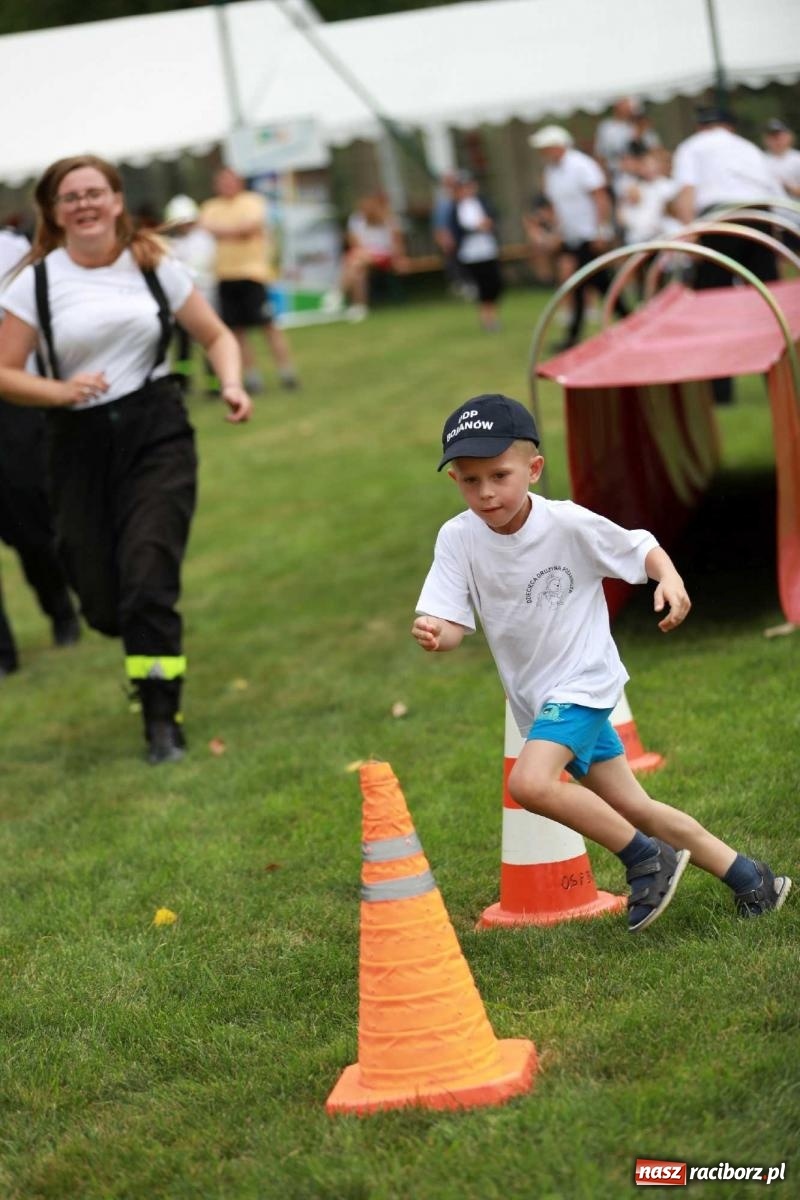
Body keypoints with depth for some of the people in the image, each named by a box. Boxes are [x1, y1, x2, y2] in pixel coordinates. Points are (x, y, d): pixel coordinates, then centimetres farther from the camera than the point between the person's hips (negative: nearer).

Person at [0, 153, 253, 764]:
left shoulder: (154, 265, 3)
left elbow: (216, 335, 11)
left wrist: (232, 384, -8)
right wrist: (61, 390, -19)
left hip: (157, 435, -1)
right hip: (81, 445, 1)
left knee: (148, 577, -15)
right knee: (102, 602, 3)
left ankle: (163, 722, -5)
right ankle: (152, 649, 40)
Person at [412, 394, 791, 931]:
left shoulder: (569, 524, -18)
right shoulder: (458, 539, -10)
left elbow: (642, 548, -4)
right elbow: (454, 625, -13)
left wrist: (669, 577, -25)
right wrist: (433, 634, -37)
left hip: (583, 682, -5)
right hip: (538, 698, 5)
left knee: (530, 783, -27)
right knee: (634, 809, 12)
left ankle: (647, 858, -8)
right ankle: (752, 880, 26)